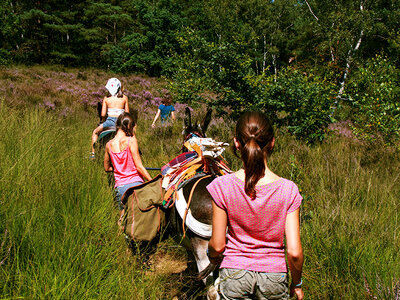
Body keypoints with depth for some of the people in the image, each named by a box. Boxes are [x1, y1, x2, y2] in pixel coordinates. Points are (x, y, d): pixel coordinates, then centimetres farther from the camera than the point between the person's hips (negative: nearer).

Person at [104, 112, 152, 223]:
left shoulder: (109, 144, 7)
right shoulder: (131, 140, -7)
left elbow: (107, 168, 19)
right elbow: (139, 166, -9)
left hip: (119, 187, 5)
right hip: (135, 183, -4)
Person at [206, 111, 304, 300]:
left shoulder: (222, 186, -16)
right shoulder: (288, 189, -14)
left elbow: (218, 246, -9)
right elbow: (294, 252, -13)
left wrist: (212, 256, 13)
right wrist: (297, 283, 5)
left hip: (233, 276, -1)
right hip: (274, 276, 1)